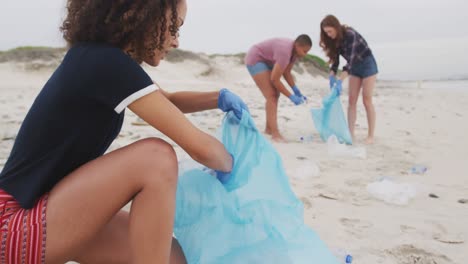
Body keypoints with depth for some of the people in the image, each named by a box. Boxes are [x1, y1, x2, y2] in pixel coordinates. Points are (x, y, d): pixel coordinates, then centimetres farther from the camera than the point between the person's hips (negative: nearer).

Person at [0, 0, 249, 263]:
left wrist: (219, 98, 6)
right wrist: (230, 164, -1)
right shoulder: (108, 64, -23)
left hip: (52, 207, 9)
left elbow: (168, 101, 22)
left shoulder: (100, 59, 6)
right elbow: (200, 147, -22)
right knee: (156, 157, -26)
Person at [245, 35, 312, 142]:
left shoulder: (295, 51, -5)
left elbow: (286, 72, 2)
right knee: (271, 95, -18)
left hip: (266, 61, 10)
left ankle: (269, 128, 17)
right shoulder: (285, 51, -33)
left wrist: (296, 90, -9)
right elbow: (275, 79, -29)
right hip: (255, 59, -10)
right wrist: (291, 97, -24)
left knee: (275, 94, 7)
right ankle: (275, 133, -21)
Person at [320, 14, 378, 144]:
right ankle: (351, 134, -2)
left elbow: (351, 59, -34)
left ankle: (371, 136, -2)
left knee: (367, 100, -8)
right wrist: (332, 76, -20)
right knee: (352, 100, -1)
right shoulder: (334, 40, -5)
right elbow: (335, 60, -3)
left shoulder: (350, 35, -28)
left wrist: (340, 81, -40)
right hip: (354, 67, 7)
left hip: (367, 64, -7)